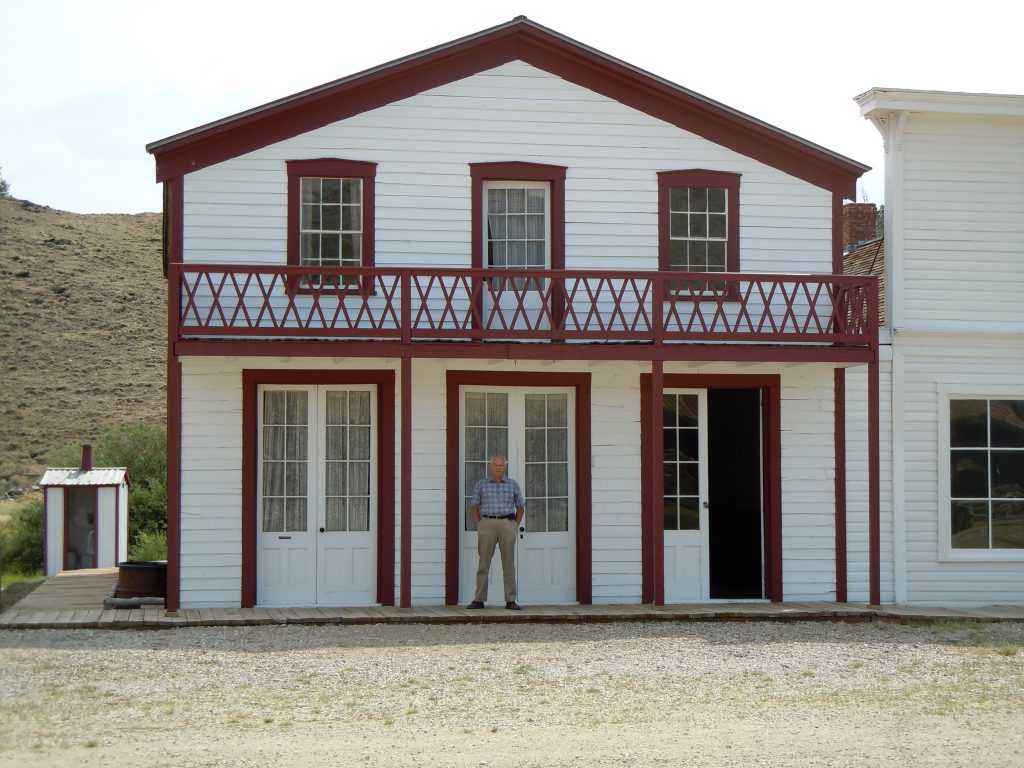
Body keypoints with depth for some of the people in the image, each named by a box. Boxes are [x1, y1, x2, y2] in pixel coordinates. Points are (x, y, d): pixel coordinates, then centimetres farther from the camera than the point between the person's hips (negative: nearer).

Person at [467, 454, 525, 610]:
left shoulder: (513, 485, 11)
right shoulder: (481, 484, 9)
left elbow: (520, 506, 15)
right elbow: (474, 506, 10)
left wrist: (515, 526, 5)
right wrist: (479, 526, 0)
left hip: (508, 523, 1)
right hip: (487, 523, -1)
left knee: (509, 564, 1)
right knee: (483, 563, -3)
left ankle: (510, 600, 3)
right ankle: (479, 599, -2)